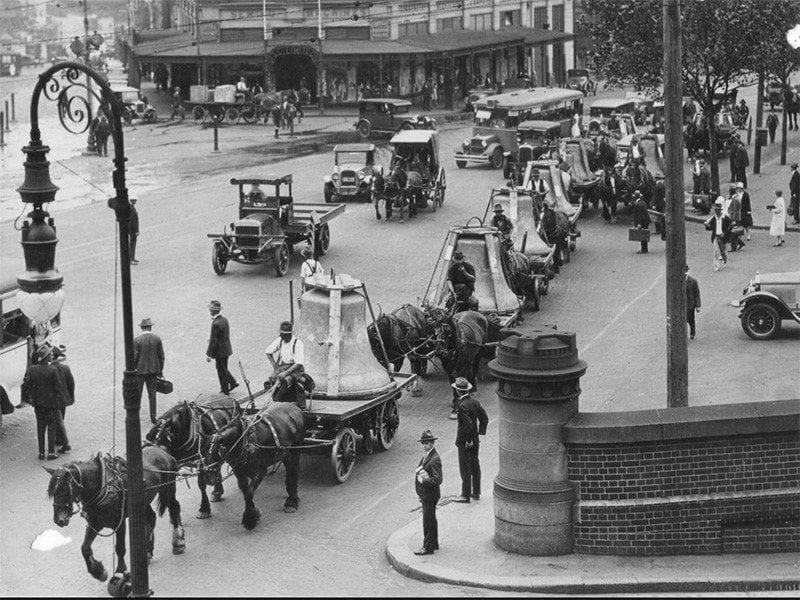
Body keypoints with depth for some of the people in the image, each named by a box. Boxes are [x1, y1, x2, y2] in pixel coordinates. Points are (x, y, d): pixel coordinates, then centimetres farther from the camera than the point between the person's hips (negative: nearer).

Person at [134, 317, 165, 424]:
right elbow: (161, 356, 2)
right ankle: (153, 417, 13)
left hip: (140, 370, -3)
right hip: (153, 370, 3)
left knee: (137, 394, 7)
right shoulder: (157, 339, -2)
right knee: (152, 393, 11)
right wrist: (160, 369, 13)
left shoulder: (136, 340, -13)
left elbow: (134, 357, -12)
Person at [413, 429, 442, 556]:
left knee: (428, 521, -1)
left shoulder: (435, 459, -22)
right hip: (425, 494, 10)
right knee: (431, 519, 20)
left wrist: (423, 480, -21)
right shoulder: (426, 456, 8)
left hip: (430, 495, -10)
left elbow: (438, 480, -26)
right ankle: (433, 543, 33)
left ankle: (428, 547, 7)